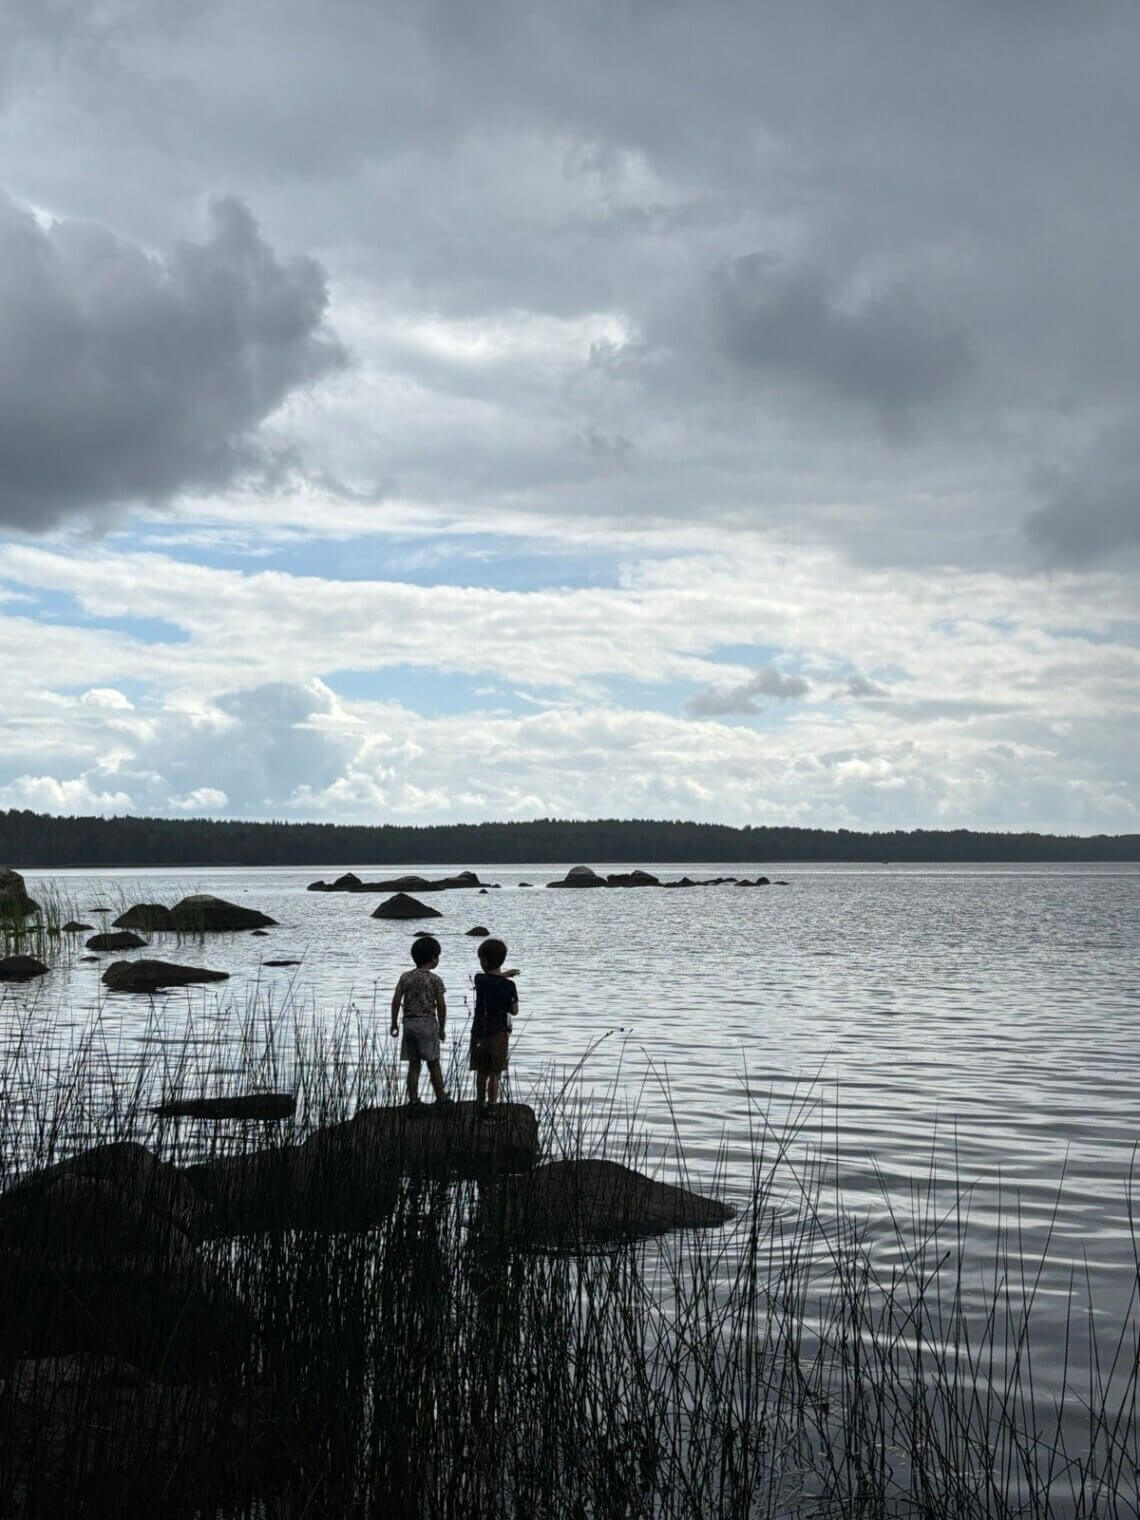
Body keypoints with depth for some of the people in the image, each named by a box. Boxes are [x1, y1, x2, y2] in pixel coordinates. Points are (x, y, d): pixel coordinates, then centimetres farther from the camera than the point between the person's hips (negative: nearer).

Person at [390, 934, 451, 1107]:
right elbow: (441, 1005, -7)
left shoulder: (406, 977, 4)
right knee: (434, 1064, 6)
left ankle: (413, 1098, 7)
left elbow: (396, 1000, 0)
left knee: (413, 1064, 8)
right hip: (428, 1023, -3)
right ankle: (440, 1097, 11)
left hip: (409, 1023, 3)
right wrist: (442, 1028, 3)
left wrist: (394, 1024, 7)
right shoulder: (435, 979, -6)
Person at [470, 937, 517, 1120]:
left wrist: (502, 974, 20)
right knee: (495, 1075, 5)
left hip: (479, 1033, 1)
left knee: (481, 1073, 14)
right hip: (500, 1034, -1)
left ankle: (481, 1106, 23)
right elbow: (514, 1011, -1)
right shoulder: (509, 986, -10)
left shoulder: (480, 979, -7)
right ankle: (492, 1109, 7)